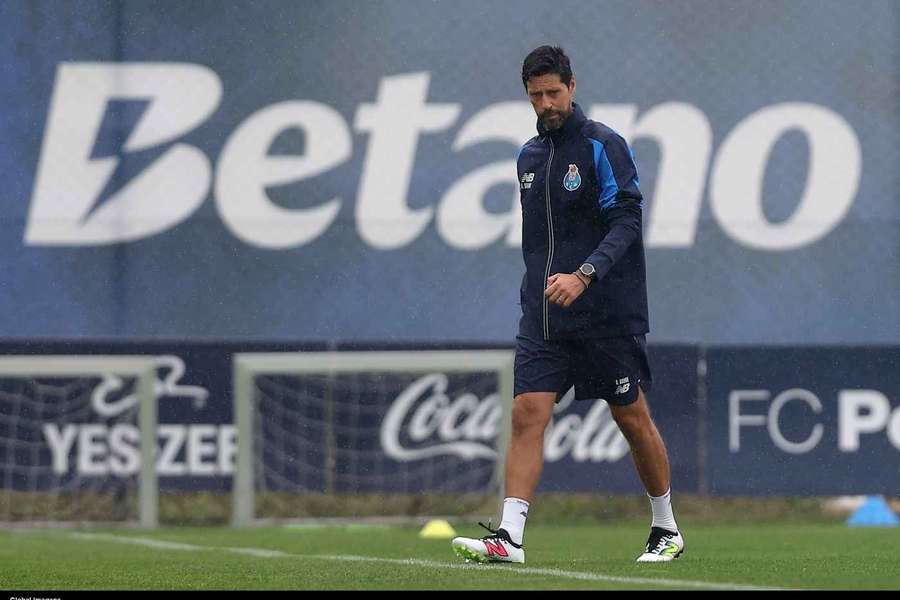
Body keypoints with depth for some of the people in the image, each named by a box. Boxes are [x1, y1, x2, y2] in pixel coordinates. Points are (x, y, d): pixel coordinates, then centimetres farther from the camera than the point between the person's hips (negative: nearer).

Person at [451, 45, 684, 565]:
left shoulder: (603, 146, -8)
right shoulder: (529, 155, 12)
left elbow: (625, 223, -17)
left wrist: (583, 275, -30)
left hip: (607, 314, -5)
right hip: (544, 316, 5)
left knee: (634, 419, 5)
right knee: (527, 414, -9)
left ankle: (667, 530, 22)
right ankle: (509, 537, -16)